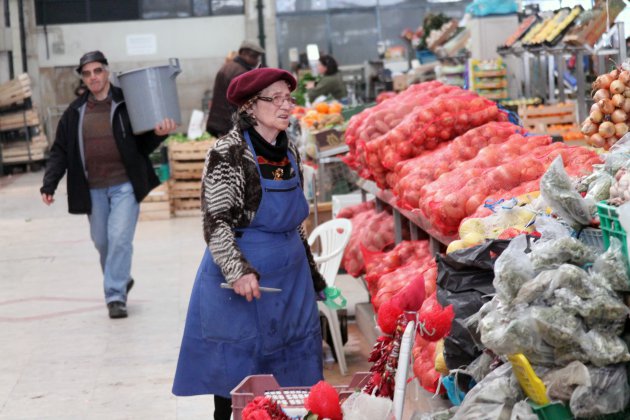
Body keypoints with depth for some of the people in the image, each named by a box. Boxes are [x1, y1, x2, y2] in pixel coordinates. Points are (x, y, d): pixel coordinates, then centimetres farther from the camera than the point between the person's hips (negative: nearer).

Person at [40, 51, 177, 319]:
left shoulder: (127, 105, -3)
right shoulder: (74, 113, 6)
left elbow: (144, 145, 2)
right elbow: (60, 151, 7)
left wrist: (158, 133, -19)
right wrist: (49, 184, -2)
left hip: (125, 186, -4)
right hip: (93, 190, 4)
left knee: (119, 239, -13)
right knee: (102, 242, 13)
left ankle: (116, 295, -7)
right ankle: (121, 280, 37)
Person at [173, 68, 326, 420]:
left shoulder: (291, 153, 8)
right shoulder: (229, 153, -13)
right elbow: (215, 222, -16)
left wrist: (315, 279, 20)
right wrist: (239, 271, -28)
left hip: (290, 278, 7)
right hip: (239, 284, -6)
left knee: (293, 371, 9)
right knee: (237, 373, 0)